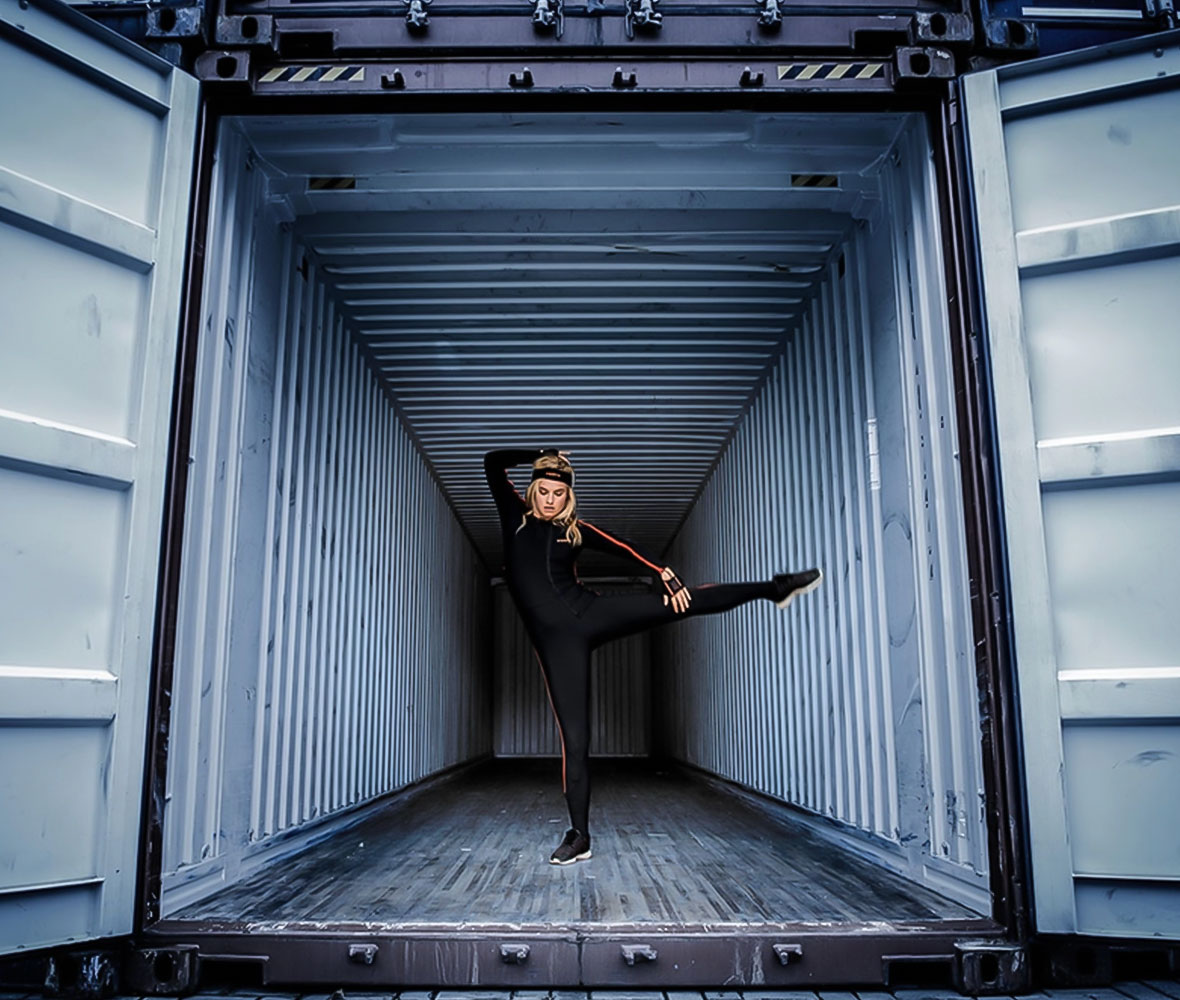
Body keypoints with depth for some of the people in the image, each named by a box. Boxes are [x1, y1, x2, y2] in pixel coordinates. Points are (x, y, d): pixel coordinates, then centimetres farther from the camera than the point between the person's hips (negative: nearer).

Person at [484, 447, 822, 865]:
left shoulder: (575, 529, 8)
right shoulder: (515, 515, 8)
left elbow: (625, 548, 3)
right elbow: (492, 463, 3)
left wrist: (668, 576, -9)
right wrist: (544, 453, 5)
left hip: (590, 613, 1)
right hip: (555, 640, -1)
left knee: (682, 601, -8)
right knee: (574, 737, -2)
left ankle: (775, 588, 7)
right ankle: (579, 835, 10)